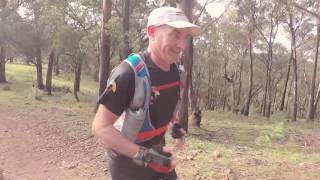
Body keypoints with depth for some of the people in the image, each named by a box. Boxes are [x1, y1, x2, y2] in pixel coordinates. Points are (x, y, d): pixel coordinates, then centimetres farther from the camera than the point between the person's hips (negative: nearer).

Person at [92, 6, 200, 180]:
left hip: (156, 150, 7)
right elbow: (100, 127, -26)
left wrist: (174, 125, -1)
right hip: (128, 158, -6)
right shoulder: (130, 72, -28)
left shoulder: (174, 69, -5)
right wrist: (145, 156, -30)